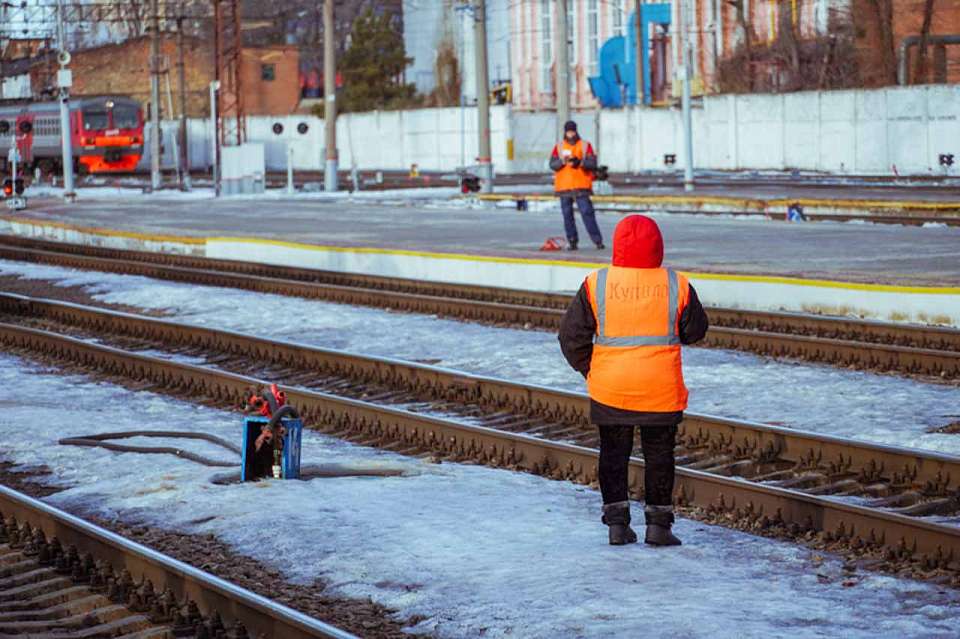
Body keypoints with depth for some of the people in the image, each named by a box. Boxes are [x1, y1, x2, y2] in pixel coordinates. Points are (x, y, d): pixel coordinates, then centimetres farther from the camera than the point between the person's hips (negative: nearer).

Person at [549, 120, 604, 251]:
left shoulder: (585, 145, 6)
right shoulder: (559, 147, 10)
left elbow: (593, 164, -3)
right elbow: (552, 164, 1)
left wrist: (579, 162, -20)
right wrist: (563, 161, -19)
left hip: (581, 186, -2)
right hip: (564, 186, 2)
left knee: (587, 212, -10)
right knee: (567, 215, 2)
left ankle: (597, 240, -9)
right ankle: (572, 241, 8)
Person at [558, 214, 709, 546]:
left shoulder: (596, 284, -7)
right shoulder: (677, 286, -7)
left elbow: (571, 333, -2)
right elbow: (695, 331, 6)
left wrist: (587, 368, 11)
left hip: (609, 388, 0)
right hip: (662, 392, 0)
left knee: (613, 453, 13)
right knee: (658, 455, 11)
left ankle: (616, 522, 12)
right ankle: (658, 523, 11)